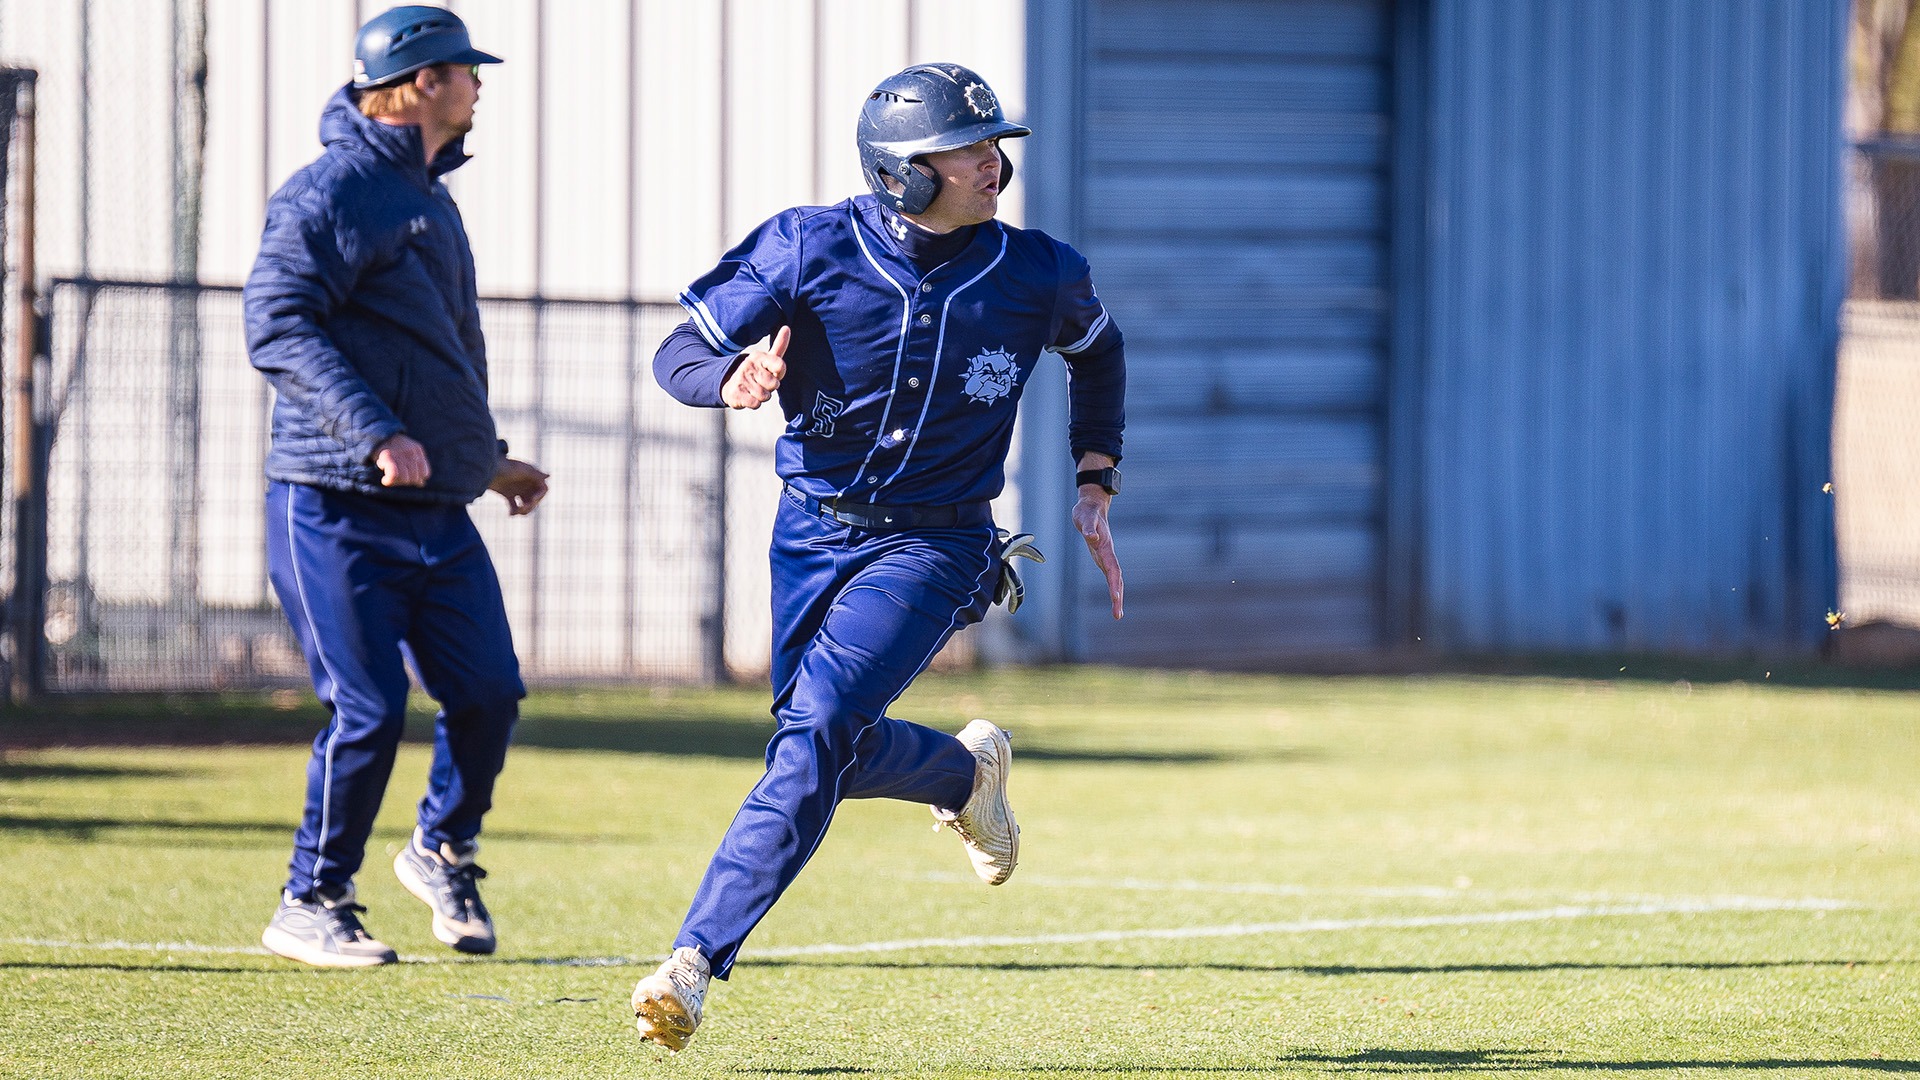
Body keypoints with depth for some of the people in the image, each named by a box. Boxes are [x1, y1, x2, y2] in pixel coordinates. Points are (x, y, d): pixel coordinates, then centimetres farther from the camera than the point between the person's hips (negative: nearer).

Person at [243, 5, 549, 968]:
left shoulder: (429, 198, 19)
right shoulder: (330, 194, -11)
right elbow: (277, 328, -21)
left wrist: (487, 458, 28)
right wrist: (375, 434, -29)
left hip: (437, 511, 8)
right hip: (337, 510, -8)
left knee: (490, 692, 1)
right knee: (368, 713, -9)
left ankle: (442, 853, 25)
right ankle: (310, 906, 6)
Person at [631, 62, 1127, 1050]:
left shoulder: (1037, 275, -8)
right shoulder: (811, 249, -13)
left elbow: (1097, 349, 15)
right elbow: (677, 353, -11)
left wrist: (1096, 489, 10)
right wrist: (732, 379, -35)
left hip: (935, 546, -2)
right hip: (812, 532, 2)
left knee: (818, 731, -21)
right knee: (821, 748, 10)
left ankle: (694, 962, -24)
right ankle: (968, 770, 42)